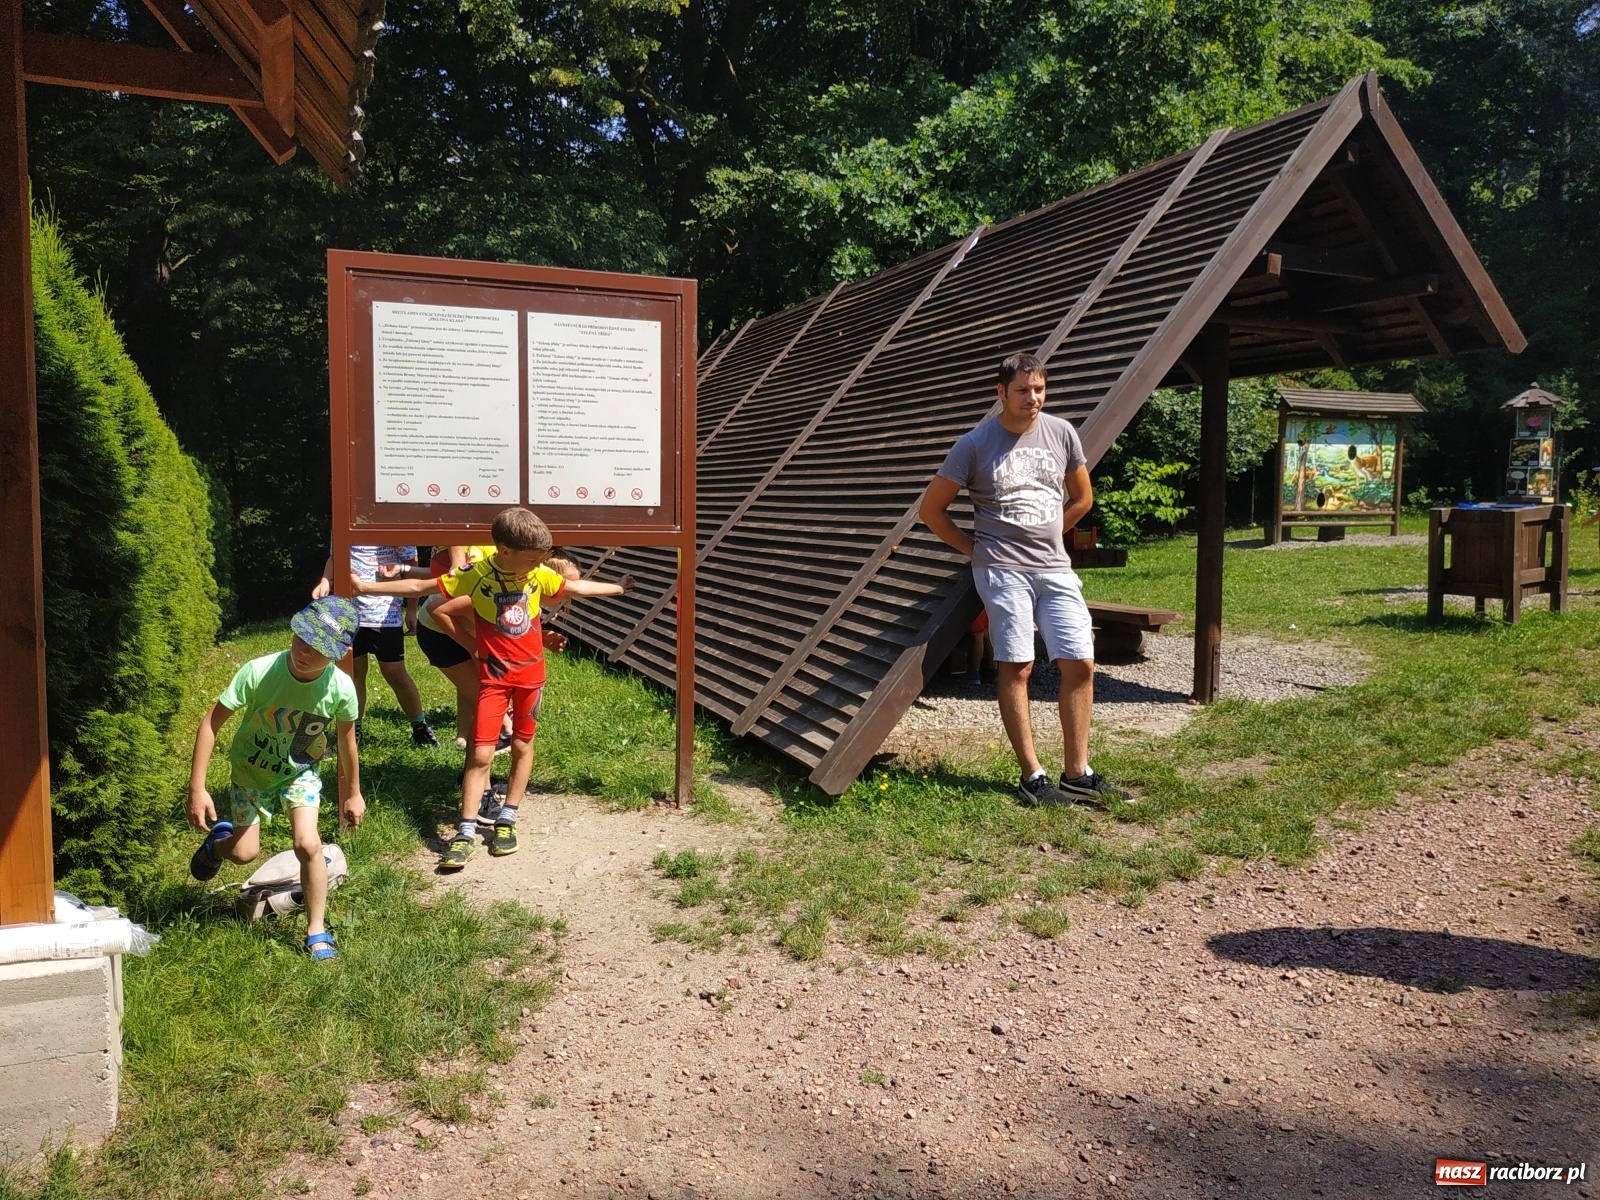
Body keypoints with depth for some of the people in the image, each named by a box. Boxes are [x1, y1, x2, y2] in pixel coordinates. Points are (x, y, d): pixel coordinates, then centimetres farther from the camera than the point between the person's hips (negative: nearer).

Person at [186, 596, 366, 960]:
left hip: (300, 772, 0)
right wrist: (197, 789, -23)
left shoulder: (341, 688, -28)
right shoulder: (258, 672, -33)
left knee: (308, 844, -17)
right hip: (251, 769, 0)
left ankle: (316, 931, 3)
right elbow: (210, 723, -22)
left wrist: (353, 793, 2)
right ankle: (218, 838, 41)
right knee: (245, 852, 2)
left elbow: (346, 741, -10)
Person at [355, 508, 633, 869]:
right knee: (481, 754, -6)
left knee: (523, 745, 9)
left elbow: (575, 586, 13)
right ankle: (466, 833, -1)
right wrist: (366, 586, -15)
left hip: (532, 673, 3)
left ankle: (506, 821, 22)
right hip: (494, 675, -3)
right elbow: (418, 587, -13)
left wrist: (617, 587, 23)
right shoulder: (475, 576, -15)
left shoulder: (539, 574, -5)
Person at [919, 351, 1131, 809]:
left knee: (1080, 664, 1)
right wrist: (976, 549, 3)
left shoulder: (1061, 433, 5)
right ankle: (1032, 775, 7)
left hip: (1056, 568, 4)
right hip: (1003, 570, -4)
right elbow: (932, 508, 1)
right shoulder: (975, 444, -6)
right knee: (1016, 668, -2)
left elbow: (1082, 498, 19)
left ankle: (1077, 775, 10)